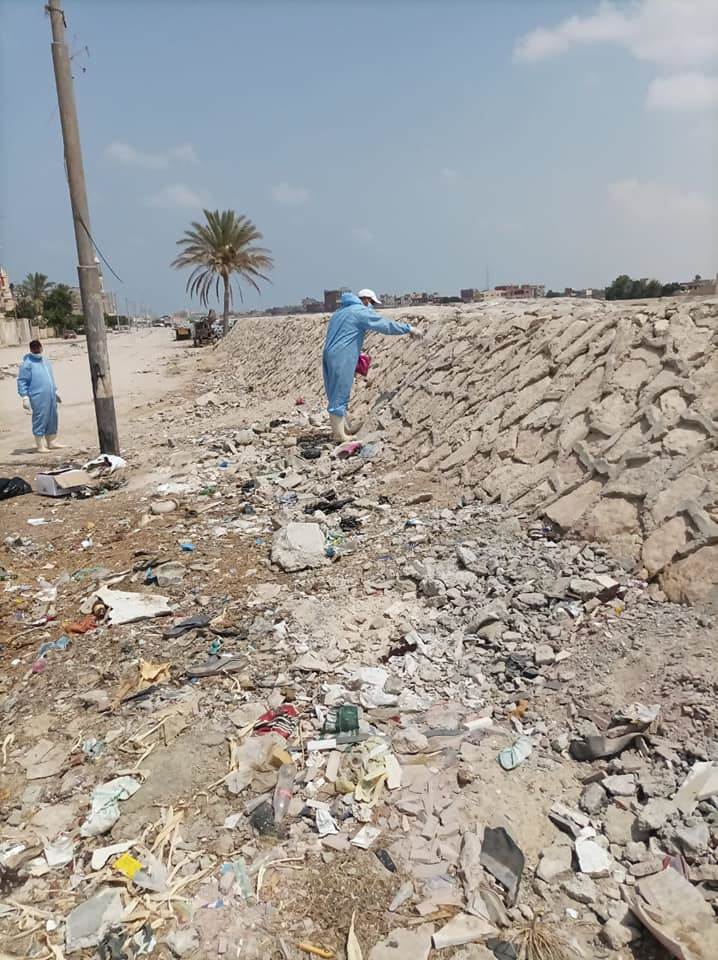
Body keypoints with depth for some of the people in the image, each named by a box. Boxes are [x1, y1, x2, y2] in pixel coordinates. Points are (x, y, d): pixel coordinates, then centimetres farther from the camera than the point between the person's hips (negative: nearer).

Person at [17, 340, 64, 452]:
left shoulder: (45, 361, 16)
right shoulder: (27, 364, -8)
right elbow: (21, 381, -10)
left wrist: (55, 391, 28)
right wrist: (25, 397, -16)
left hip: (50, 396, 8)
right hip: (38, 398, -8)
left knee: (52, 419, 12)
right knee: (40, 420, -3)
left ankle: (52, 442, 23)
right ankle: (40, 446, 4)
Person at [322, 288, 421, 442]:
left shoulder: (340, 311, 24)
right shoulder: (362, 311, -4)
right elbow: (386, 324, -4)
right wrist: (409, 329, 5)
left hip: (329, 356, 9)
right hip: (342, 359, -9)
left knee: (336, 395, 15)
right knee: (339, 396, -6)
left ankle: (342, 428, 26)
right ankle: (339, 435, -2)